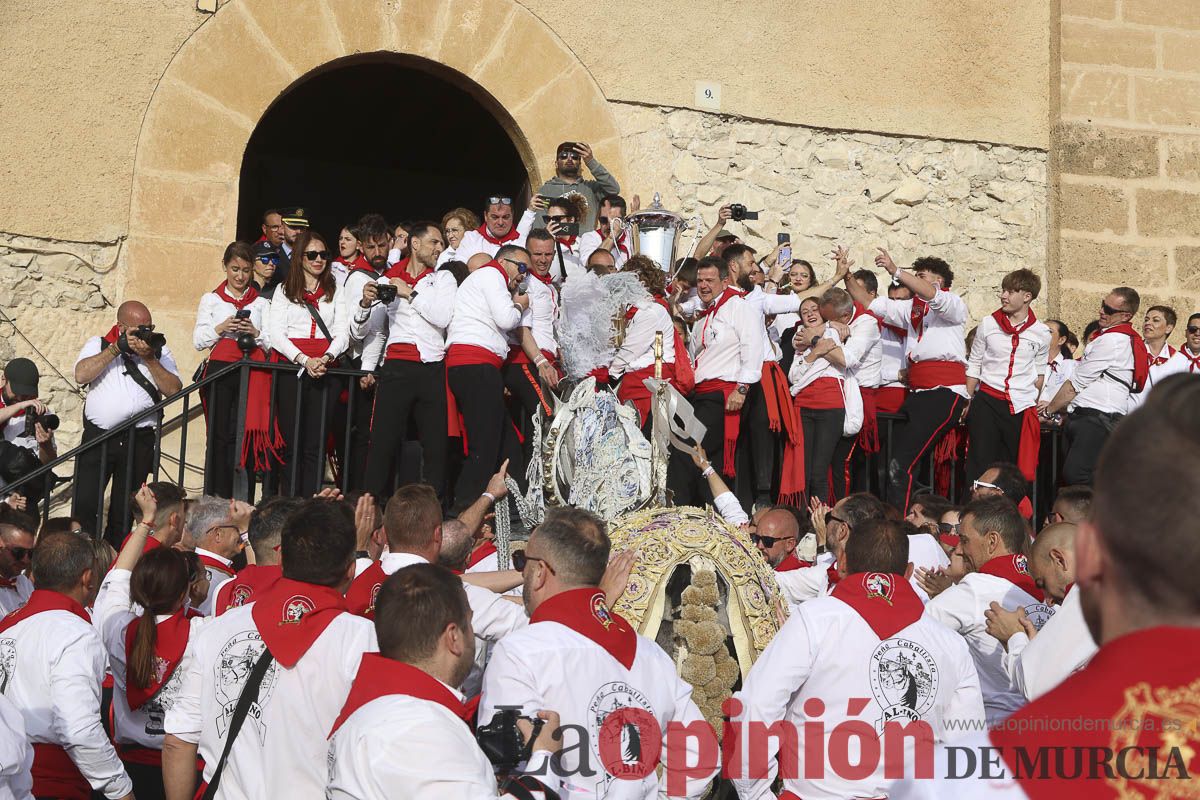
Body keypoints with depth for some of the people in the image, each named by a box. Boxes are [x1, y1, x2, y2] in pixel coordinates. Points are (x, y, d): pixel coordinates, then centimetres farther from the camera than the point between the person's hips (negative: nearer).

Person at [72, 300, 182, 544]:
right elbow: (81, 375, -10)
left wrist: (150, 359, -10)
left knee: (125, 508, 6)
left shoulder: (159, 351, 12)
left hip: (140, 441, 1)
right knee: (84, 504, -7)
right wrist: (116, 349, -11)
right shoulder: (99, 345, 9)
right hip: (98, 436, -1)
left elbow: (174, 389, -2)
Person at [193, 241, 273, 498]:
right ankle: (213, 498, -5)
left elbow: (272, 344, 9)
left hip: (252, 373, 1)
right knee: (219, 434, -7)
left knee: (241, 434, -7)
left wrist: (255, 333, -10)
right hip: (220, 370, -1)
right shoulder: (211, 299, 13)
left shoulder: (261, 303, 16)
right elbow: (198, 340, 7)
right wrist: (220, 328, -10)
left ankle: (234, 501, -4)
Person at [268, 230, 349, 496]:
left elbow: (343, 332, 8)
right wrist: (304, 360, -13)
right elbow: (275, 333, 2)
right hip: (291, 367, -1)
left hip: (326, 371, 1)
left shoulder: (335, 292, 17)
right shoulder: (285, 290, 14)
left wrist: (326, 358, -13)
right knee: (292, 442, -5)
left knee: (315, 444, -5)